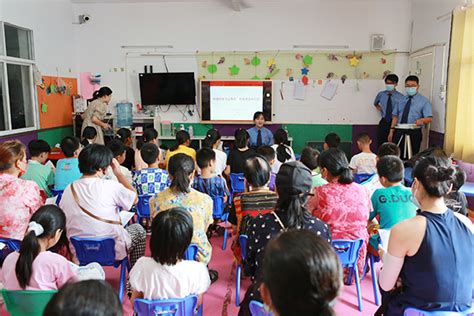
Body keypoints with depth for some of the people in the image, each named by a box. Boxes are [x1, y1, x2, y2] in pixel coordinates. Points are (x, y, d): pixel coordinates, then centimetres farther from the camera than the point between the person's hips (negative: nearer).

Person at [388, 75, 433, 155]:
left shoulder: (424, 101, 2)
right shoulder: (401, 100, 15)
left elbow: (429, 118, -6)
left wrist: (422, 120, -29)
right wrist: (391, 131, 4)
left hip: (414, 133, -3)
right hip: (399, 132, 3)